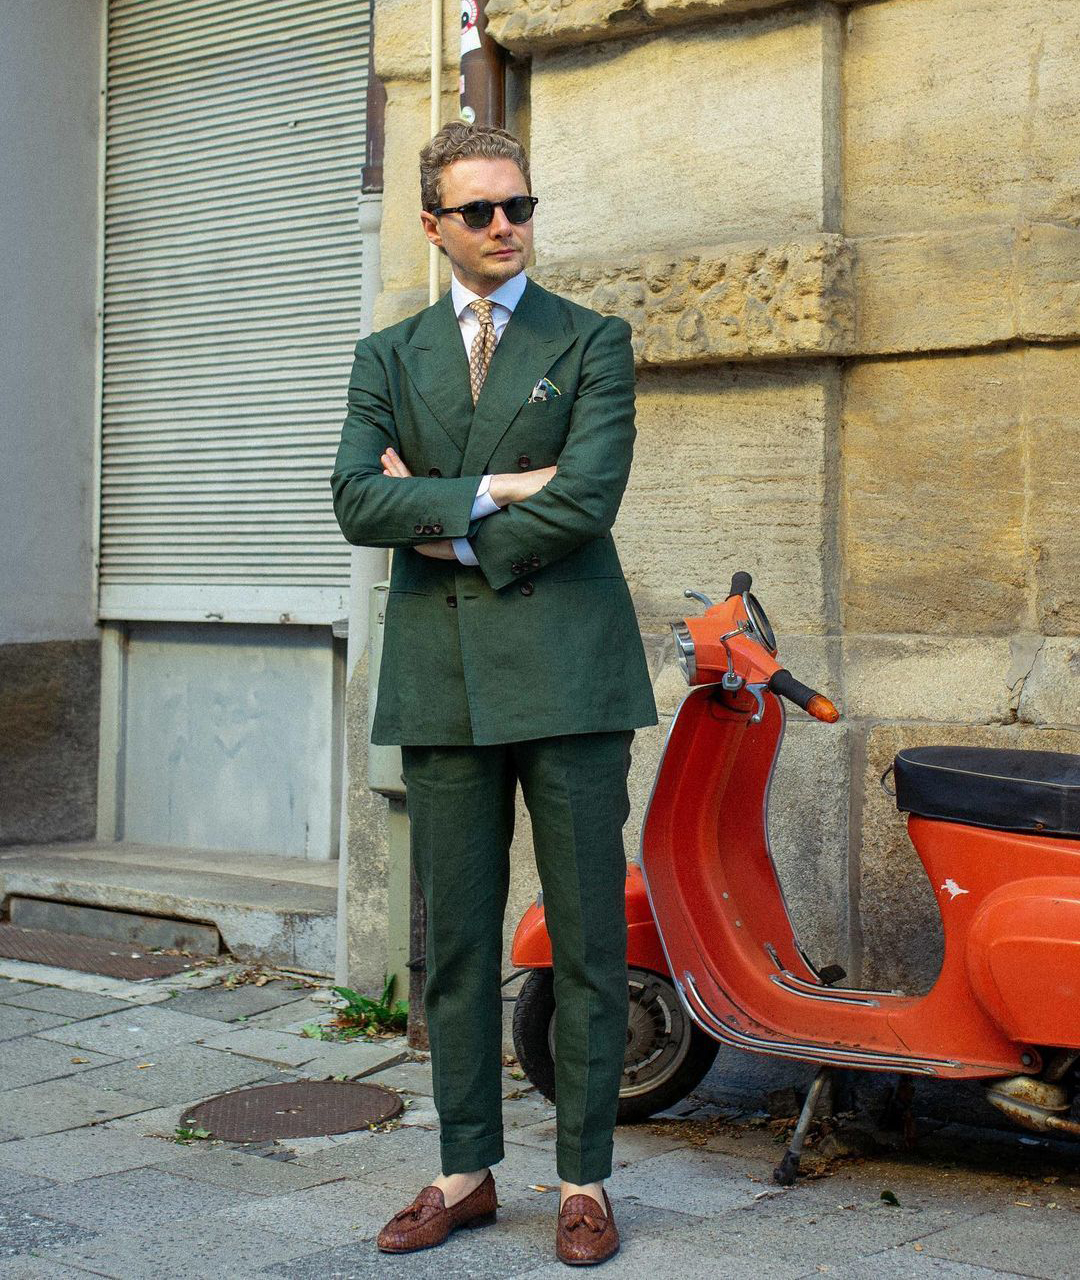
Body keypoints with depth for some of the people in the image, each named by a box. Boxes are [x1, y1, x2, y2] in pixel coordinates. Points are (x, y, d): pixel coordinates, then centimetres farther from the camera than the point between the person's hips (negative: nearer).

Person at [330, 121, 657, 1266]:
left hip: (567, 669, -3)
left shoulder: (593, 342, 5)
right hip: (441, 678, 3)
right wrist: (496, 491, -10)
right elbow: (356, 502, -2)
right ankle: (466, 1172, 20)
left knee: (587, 940, 1)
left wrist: (446, 532, -4)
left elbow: (585, 499, -10)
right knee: (455, 941, 8)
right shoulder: (387, 357, 14)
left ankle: (584, 1180, 12)